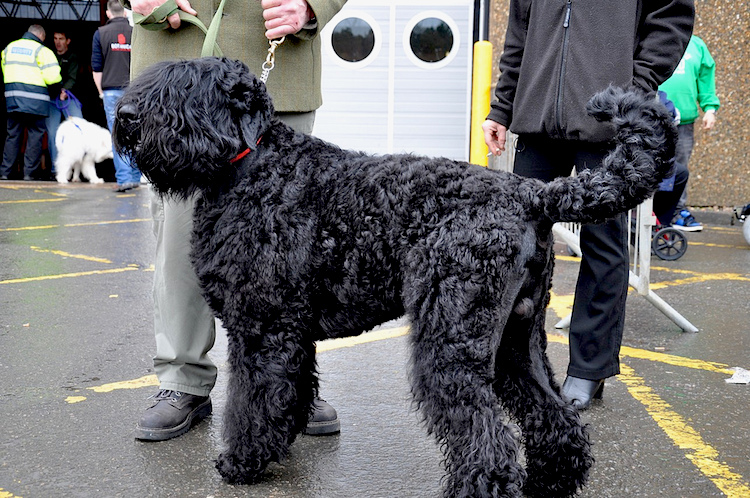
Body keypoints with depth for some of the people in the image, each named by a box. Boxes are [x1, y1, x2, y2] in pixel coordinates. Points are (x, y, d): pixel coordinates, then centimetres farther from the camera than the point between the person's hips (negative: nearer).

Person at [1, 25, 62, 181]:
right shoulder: (42, 51, -4)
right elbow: (53, 77, -11)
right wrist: (57, 91, 7)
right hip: (35, 100, -5)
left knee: (13, 135, 10)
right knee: (35, 135, 2)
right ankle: (29, 172, 0)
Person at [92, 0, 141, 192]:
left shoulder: (101, 33, 1)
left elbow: (96, 67, 2)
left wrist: (101, 91, 14)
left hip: (112, 90, -1)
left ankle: (124, 179, -7)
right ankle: (135, 177, 12)